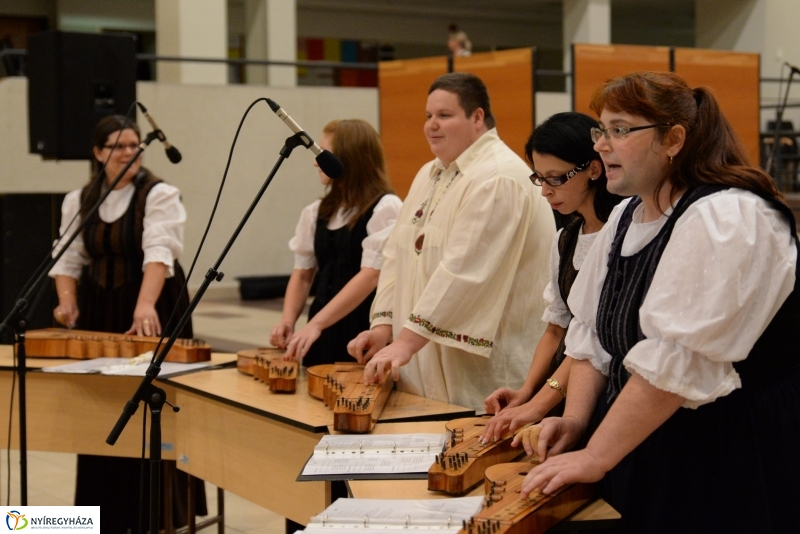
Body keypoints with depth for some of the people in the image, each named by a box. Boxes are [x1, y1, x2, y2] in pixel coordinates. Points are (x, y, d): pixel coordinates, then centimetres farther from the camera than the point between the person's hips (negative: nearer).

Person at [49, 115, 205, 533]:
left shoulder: (159, 195, -9)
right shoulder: (78, 201, 7)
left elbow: (159, 251, -24)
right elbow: (69, 258, 9)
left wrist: (145, 305, -39)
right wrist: (67, 301, -11)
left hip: (152, 313, -5)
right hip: (98, 313, 5)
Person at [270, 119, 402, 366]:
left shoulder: (386, 208, -10)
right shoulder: (316, 212, 11)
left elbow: (371, 275, -17)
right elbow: (302, 273, 15)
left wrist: (315, 323, -22)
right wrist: (288, 321, -3)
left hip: (366, 337, -6)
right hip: (323, 333, 6)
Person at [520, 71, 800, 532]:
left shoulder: (728, 220, -20)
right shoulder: (627, 217, 9)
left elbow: (676, 360, -27)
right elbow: (592, 332, 11)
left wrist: (595, 456, -24)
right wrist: (575, 418, -4)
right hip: (640, 450, 8)